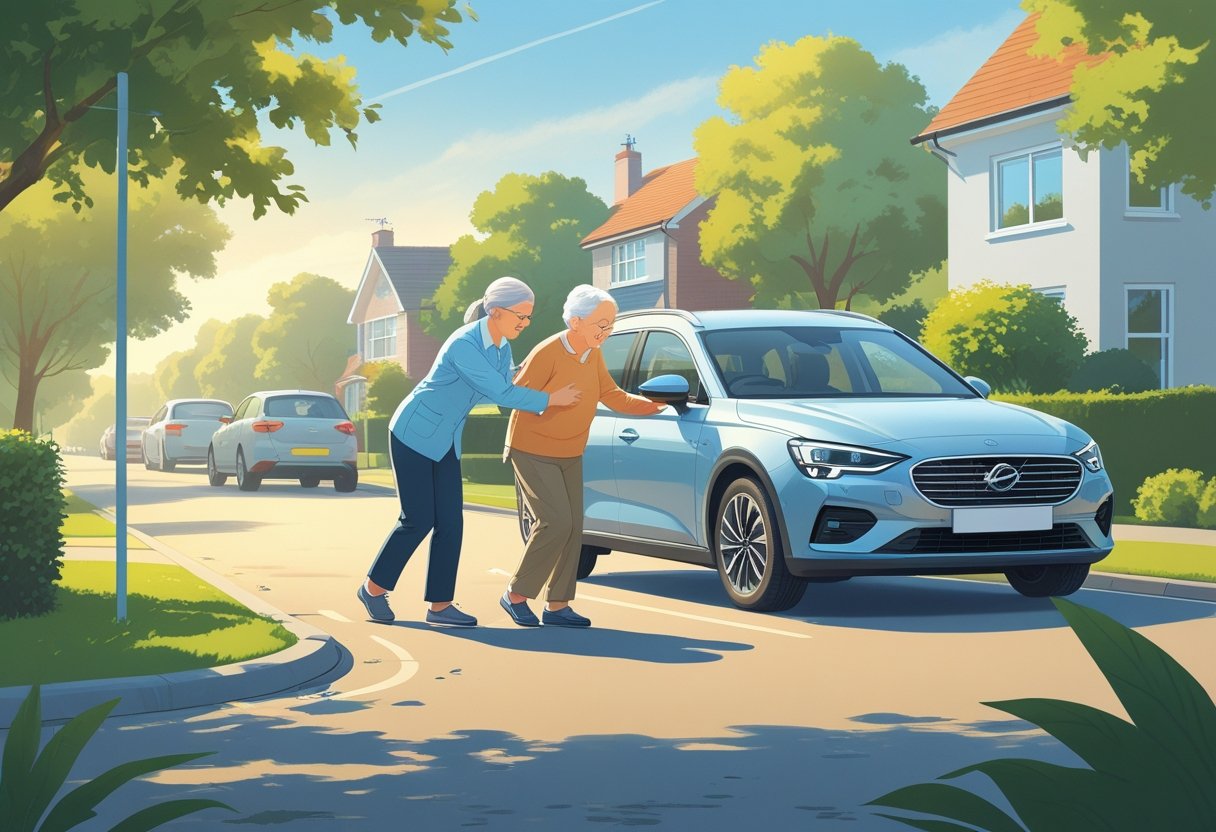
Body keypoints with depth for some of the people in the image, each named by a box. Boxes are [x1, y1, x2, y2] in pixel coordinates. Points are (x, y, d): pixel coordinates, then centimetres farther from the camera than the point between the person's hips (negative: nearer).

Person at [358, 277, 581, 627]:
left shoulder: (502, 348, 0)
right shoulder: (464, 345, -27)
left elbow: (504, 390, 9)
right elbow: (500, 394, -27)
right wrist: (550, 400, -19)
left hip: (446, 442, 8)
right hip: (414, 434, -8)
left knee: (450, 524, 1)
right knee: (418, 520, -6)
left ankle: (440, 605, 6)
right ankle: (373, 587, 12)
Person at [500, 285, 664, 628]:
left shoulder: (593, 355, 0)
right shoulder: (547, 353, -22)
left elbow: (612, 395, 8)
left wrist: (652, 405, -3)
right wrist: (552, 401, -27)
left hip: (570, 455, 8)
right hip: (532, 452, -8)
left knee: (573, 529, 4)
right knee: (557, 522, -17)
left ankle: (557, 605, 12)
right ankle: (516, 595, -4)